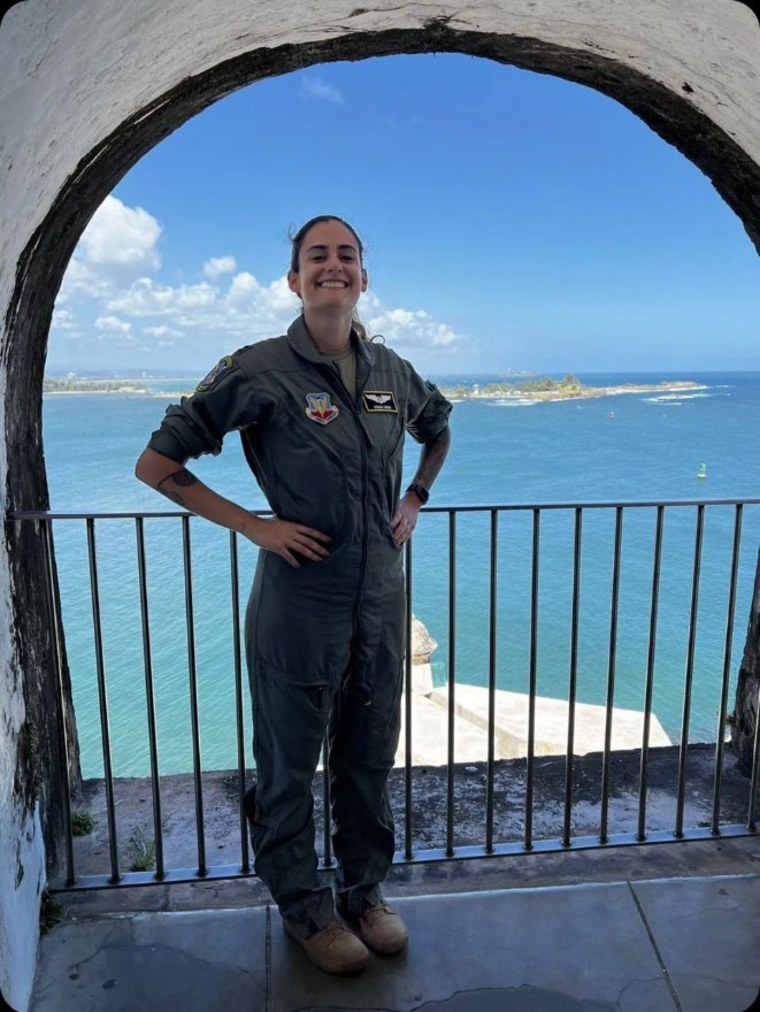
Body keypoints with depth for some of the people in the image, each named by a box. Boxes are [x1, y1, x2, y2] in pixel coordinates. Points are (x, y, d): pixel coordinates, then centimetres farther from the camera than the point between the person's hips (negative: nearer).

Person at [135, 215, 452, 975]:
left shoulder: (392, 372, 3)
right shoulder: (258, 371, -12)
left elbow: (439, 429, 25)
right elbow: (156, 465, -9)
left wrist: (415, 500, 11)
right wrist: (252, 525, -13)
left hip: (382, 599, 5)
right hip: (299, 605, -4)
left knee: (369, 758, 19)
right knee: (290, 766, 13)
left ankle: (365, 893, 43)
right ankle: (305, 910, 38)